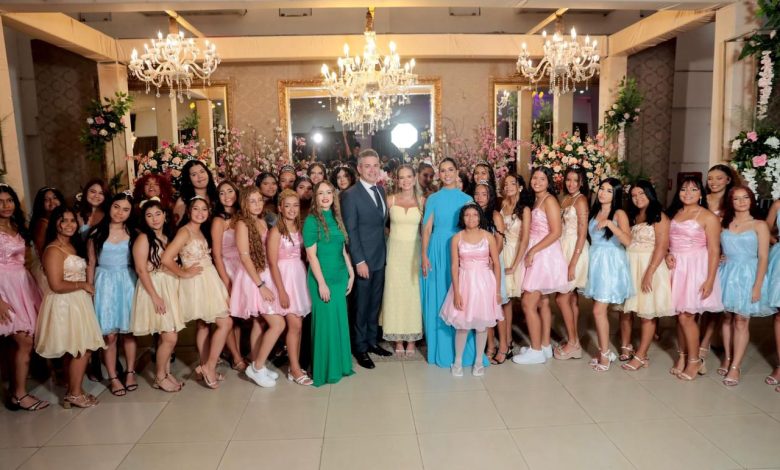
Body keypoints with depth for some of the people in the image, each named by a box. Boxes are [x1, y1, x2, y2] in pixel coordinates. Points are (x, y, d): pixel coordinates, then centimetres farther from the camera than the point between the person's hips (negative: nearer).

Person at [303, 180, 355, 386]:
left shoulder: (337, 218, 9)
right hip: (322, 278, -6)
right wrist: (321, 283, -15)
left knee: (340, 320, 13)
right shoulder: (312, 220, -10)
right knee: (325, 322, 2)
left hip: (340, 276, 6)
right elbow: (311, 254, -13)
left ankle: (340, 365, 27)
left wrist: (351, 274, 11)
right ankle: (325, 370, 16)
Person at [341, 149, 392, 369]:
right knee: (361, 305, 6)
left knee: (375, 303, 16)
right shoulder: (350, 195, -12)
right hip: (363, 259, -6)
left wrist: (385, 251, 5)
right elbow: (351, 231, -14)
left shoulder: (381, 190, 9)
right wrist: (359, 261, -17)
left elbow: (382, 222, 11)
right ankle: (360, 348, 20)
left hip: (380, 257, 6)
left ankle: (372, 341, 31)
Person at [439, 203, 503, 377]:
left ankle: (479, 361, 23)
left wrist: (498, 290, -1)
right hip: (464, 282, 0)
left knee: (481, 324, 7)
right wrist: (456, 292, -9)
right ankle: (458, 361, 19)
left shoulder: (488, 237, -2)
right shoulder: (457, 238, -2)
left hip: (484, 282, 0)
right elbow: (454, 266, -4)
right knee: (462, 324, 3)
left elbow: (496, 264, 0)